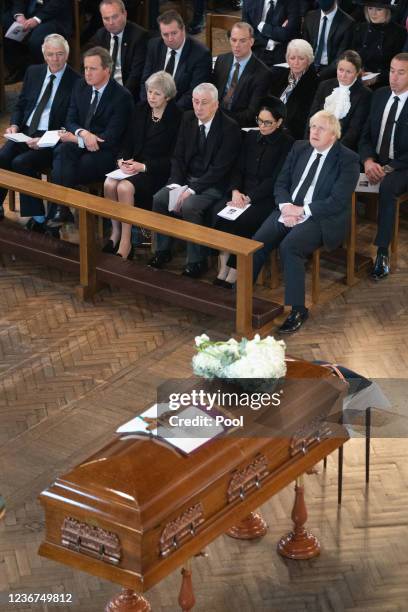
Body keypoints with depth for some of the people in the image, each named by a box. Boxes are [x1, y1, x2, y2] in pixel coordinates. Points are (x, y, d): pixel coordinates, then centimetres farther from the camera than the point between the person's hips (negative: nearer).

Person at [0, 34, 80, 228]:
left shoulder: (75, 82, -6)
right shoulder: (33, 72, 13)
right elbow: (20, 105, 21)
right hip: (25, 132, 5)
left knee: (21, 162, -29)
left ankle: (37, 218, -20)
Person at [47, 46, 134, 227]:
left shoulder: (122, 97, -13)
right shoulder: (81, 86, 7)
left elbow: (110, 139, -16)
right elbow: (70, 120, 7)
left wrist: (76, 139, -15)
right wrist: (83, 133, -17)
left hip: (106, 153, -5)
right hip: (81, 143, 5)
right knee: (62, 150, -30)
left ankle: (58, 212, -14)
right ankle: (59, 210, -32)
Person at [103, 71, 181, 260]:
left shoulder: (176, 117, -8)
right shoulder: (142, 111, 10)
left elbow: (173, 157, -9)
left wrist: (144, 166, -18)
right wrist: (123, 159, -5)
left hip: (158, 171, -5)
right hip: (135, 165, 6)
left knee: (125, 187, -31)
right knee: (109, 184, -24)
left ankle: (125, 243, -22)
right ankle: (116, 232, -10)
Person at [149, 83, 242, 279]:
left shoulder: (230, 128, -15)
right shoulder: (188, 119, 5)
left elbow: (220, 168, -18)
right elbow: (178, 156, 7)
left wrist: (192, 189, -23)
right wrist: (176, 183, -10)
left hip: (213, 185, -6)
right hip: (187, 178, 6)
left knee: (189, 206, -31)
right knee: (159, 199, -16)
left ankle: (197, 260, -16)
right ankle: (163, 250, -1)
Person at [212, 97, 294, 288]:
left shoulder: (287, 143, -3)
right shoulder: (251, 137, 16)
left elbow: (275, 179, -10)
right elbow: (238, 168, 12)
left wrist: (249, 197, -17)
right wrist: (236, 191, -8)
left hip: (267, 198, -5)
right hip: (243, 192, 5)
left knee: (241, 220, -32)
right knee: (218, 210, -25)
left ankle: (232, 273, -24)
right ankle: (223, 266, -25)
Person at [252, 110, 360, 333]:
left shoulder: (348, 159, -5)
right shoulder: (299, 148, 13)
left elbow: (338, 201, -13)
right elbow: (281, 183, 13)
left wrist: (301, 211, -16)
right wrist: (286, 207, -8)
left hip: (320, 218, -5)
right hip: (289, 210, 5)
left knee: (289, 246, -32)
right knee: (257, 242, -21)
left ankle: (297, 310, -24)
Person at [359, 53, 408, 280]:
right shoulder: (380, 95, 10)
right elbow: (365, 135, 9)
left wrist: (388, 169, -19)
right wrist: (368, 161, -10)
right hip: (374, 162, 5)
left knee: (387, 187, -36)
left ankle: (382, 253, -32)